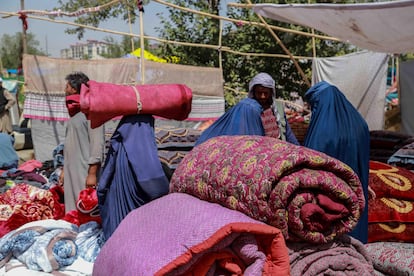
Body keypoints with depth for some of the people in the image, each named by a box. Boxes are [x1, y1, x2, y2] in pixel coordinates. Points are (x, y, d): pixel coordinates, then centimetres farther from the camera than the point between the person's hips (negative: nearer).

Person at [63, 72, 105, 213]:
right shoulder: (74, 111, 16)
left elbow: (97, 144, -17)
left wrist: (92, 173, -20)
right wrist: (64, 170, 20)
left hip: (85, 171, -9)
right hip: (71, 171, 9)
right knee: (72, 208, 12)